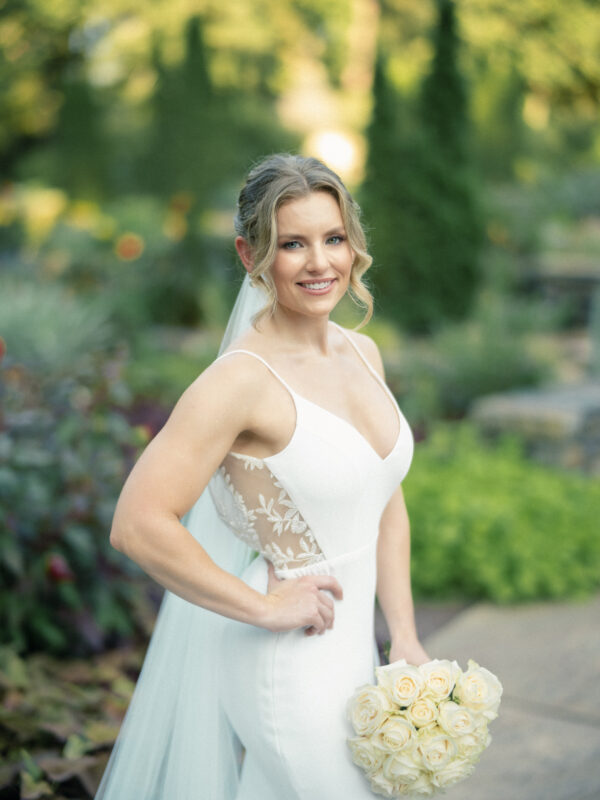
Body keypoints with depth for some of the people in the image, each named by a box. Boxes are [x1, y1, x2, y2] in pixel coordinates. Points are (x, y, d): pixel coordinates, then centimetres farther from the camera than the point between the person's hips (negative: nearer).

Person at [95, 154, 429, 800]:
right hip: (285, 667, -7)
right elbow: (139, 527, -26)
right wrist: (264, 606, -18)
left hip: (352, 650, 7)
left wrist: (406, 639, 5)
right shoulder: (243, 379, -21)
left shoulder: (362, 353, 3)